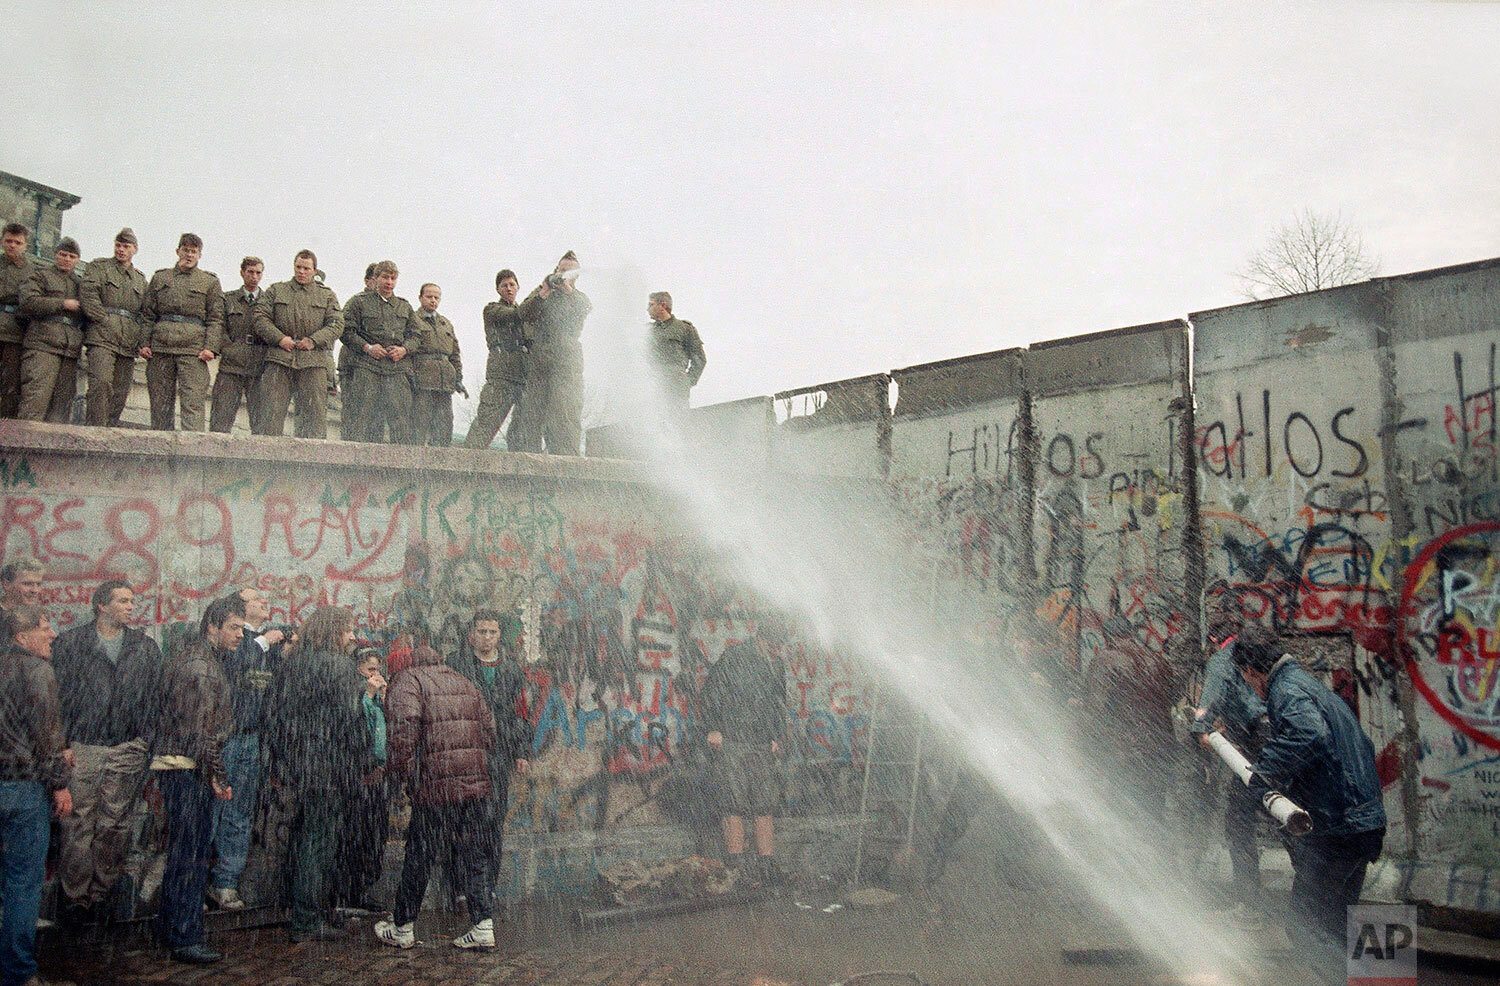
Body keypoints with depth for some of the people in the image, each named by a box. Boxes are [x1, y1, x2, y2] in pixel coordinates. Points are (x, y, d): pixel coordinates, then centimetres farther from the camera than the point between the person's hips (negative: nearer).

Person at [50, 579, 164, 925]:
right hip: (82, 748, -2)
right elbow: (57, 693, 1)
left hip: (128, 750, 2)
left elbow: (154, 698, 11)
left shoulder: (146, 648, 10)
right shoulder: (70, 643, 4)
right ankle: (74, 894, 12)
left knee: (116, 824, 5)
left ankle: (102, 892, 16)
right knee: (78, 822, 0)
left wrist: (146, 741, 3)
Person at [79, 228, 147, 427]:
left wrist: (141, 340, 6)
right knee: (101, 383, -19)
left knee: (121, 392, 1)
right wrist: (105, 320, -10)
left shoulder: (141, 279, 24)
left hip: (129, 343, 5)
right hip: (102, 337, -5)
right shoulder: (99, 266, 12)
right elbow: (87, 294, -2)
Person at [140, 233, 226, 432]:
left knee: (193, 404, -11)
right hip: (160, 348, 3)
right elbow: (147, 314, 16)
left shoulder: (210, 282, 12)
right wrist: (144, 342, 4)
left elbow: (216, 319, 5)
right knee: (160, 404, 3)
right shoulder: (160, 278, 18)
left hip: (193, 349, -3)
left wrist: (211, 348, -8)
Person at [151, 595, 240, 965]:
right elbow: (197, 730, -20)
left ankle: (169, 926, 30)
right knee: (191, 854, -6)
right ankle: (185, 939, -1)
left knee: (183, 851, 18)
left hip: (180, 769, 11)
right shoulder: (199, 666, -16)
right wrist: (216, 774, -15)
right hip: (187, 770, -11)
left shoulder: (207, 661, 17)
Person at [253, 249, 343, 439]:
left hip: (313, 360, 0)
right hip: (279, 359, 0)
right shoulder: (276, 290, 16)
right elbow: (260, 318, 8)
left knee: (316, 410, -5)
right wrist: (279, 338, -8)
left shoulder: (327, 296, 16)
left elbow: (337, 324, 5)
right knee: (274, 410, -3)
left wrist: (314, 341, -9)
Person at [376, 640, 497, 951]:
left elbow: (405, 726, -16)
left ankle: (402, 930, 21)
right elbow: (489, 729, 17)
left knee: (418, 859, 8)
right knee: (470, 858, 13)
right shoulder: (466, 683, 19)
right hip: (476, 785, 5)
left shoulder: (409, 681, 0)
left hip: (435, 785, -5)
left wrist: (400, 771, -9)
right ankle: (484, 926, 8)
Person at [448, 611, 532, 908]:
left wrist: (522, 752, 11)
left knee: (494, 819, 4)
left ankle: (488, 883, 13)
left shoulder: (511, 670, 14)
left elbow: (519, 714, 17)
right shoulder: (455, 666, 2)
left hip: (499, 754, 3)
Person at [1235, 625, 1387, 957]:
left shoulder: (1288, 691, -13)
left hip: (1334, 829, -10)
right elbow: (1364, 745, 26)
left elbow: (1309, 734, -36)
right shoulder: (1312, 685, 17)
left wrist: (1263, 774, -27)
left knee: (1306, 927, -3)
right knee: (1334, 925, 20)